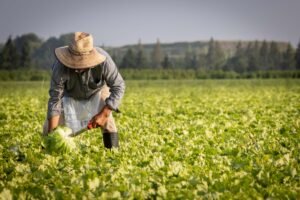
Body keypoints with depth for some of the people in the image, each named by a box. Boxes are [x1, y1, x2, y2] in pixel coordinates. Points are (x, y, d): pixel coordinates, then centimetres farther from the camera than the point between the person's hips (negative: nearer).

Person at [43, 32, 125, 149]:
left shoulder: (104, 61, -41)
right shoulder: (61, 66, -41)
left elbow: (118, 86, -29)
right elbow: (55, 99, -34)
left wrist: (103, 114, -36)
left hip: (97, 92, 0)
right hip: (70, 95, 0)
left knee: (106, 119, -22)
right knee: (50, 126, -8)